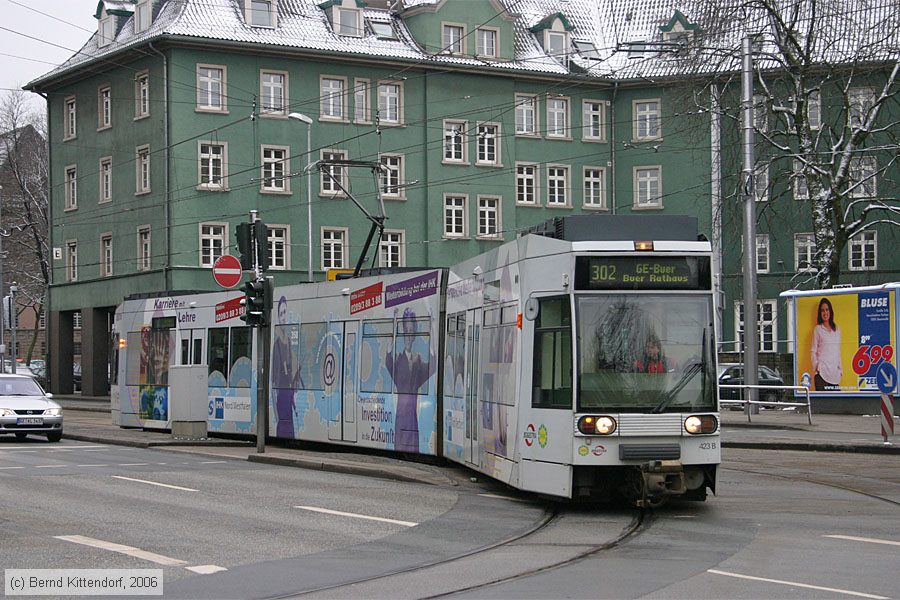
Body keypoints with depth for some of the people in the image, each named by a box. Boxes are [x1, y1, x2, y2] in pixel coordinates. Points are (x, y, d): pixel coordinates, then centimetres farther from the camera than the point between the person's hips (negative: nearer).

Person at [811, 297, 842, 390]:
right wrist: (815, 366, -10)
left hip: (835, 371, 4)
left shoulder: (837, 329, 17)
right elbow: (813, 351, 3)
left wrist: (840, 368, 15)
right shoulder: (817, 329, 4)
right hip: (822, 371, -4)